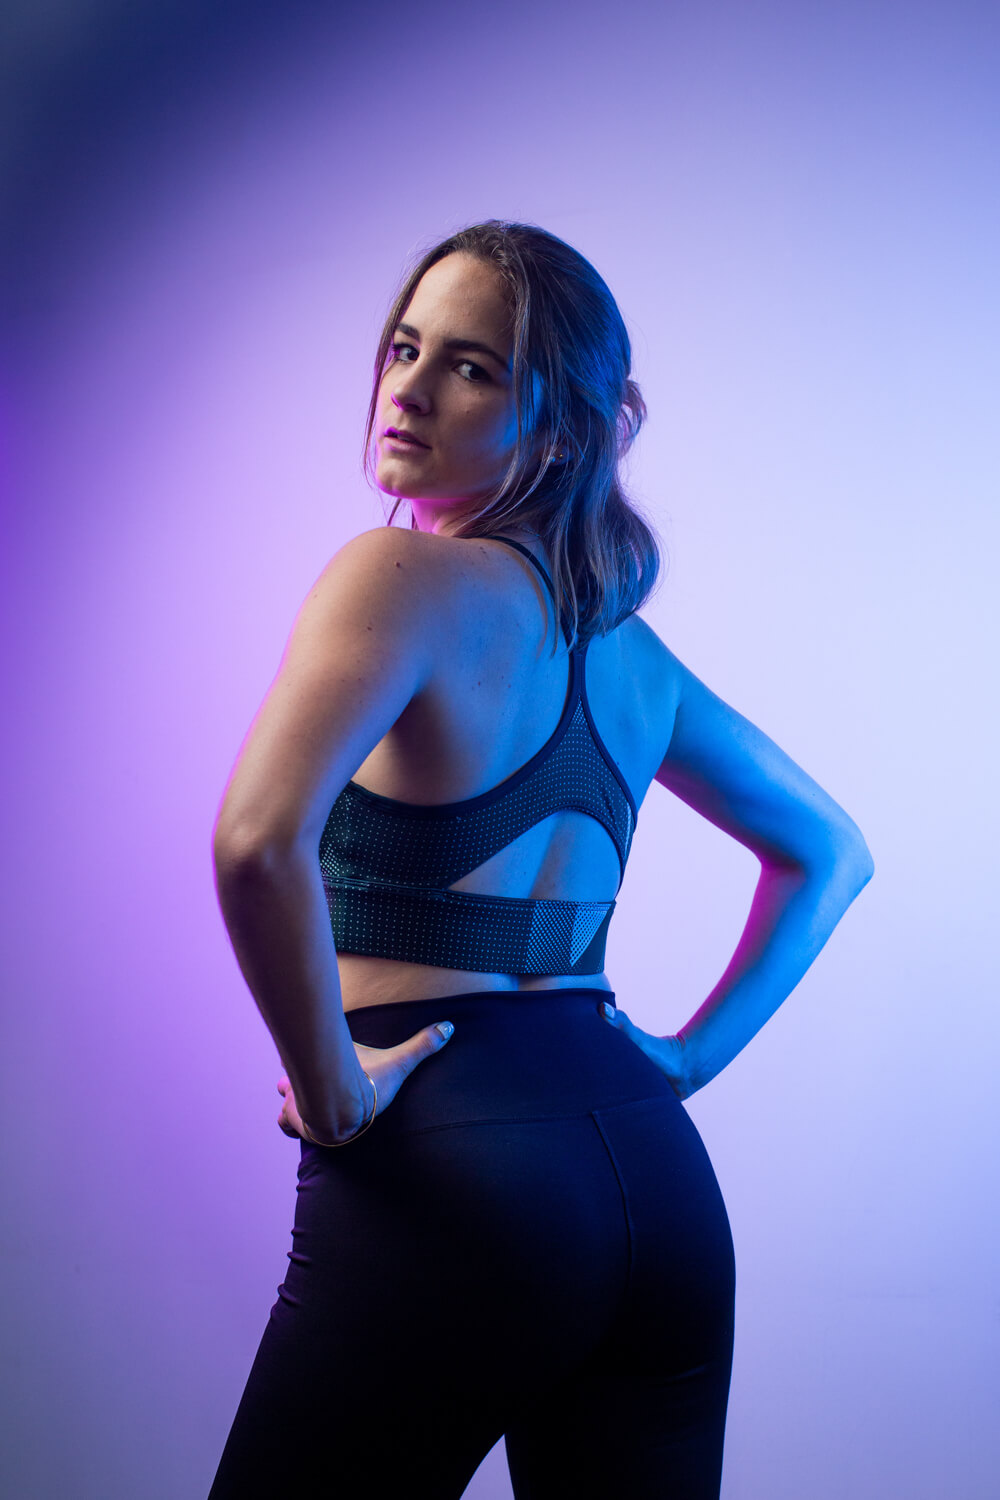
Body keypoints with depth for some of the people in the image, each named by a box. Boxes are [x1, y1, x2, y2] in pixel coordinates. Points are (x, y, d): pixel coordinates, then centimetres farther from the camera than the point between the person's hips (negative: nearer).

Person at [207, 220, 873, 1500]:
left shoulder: (406, 574, -9)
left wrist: (331, 1093, -14)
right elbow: (828, 854, 25)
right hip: (652, 1173, 7)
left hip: (449, 1160, -7)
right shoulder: (624, 642, 14)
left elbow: (259, 841, -26)